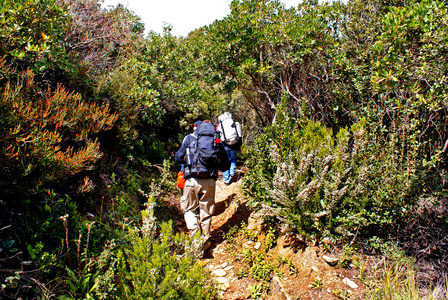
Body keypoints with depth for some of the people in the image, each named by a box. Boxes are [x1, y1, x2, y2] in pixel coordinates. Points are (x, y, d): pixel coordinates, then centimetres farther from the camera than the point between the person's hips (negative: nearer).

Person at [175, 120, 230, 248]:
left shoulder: (190, 139, 8)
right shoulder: (217, 142, 11)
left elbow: (178, 158, 11)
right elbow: (226, 166, 11)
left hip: (192, 180, -1)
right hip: (209, 182, 2)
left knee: (189, 209, 17)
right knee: (206, 211, 15)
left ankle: (194, 232, -5)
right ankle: (205, 241, 24)